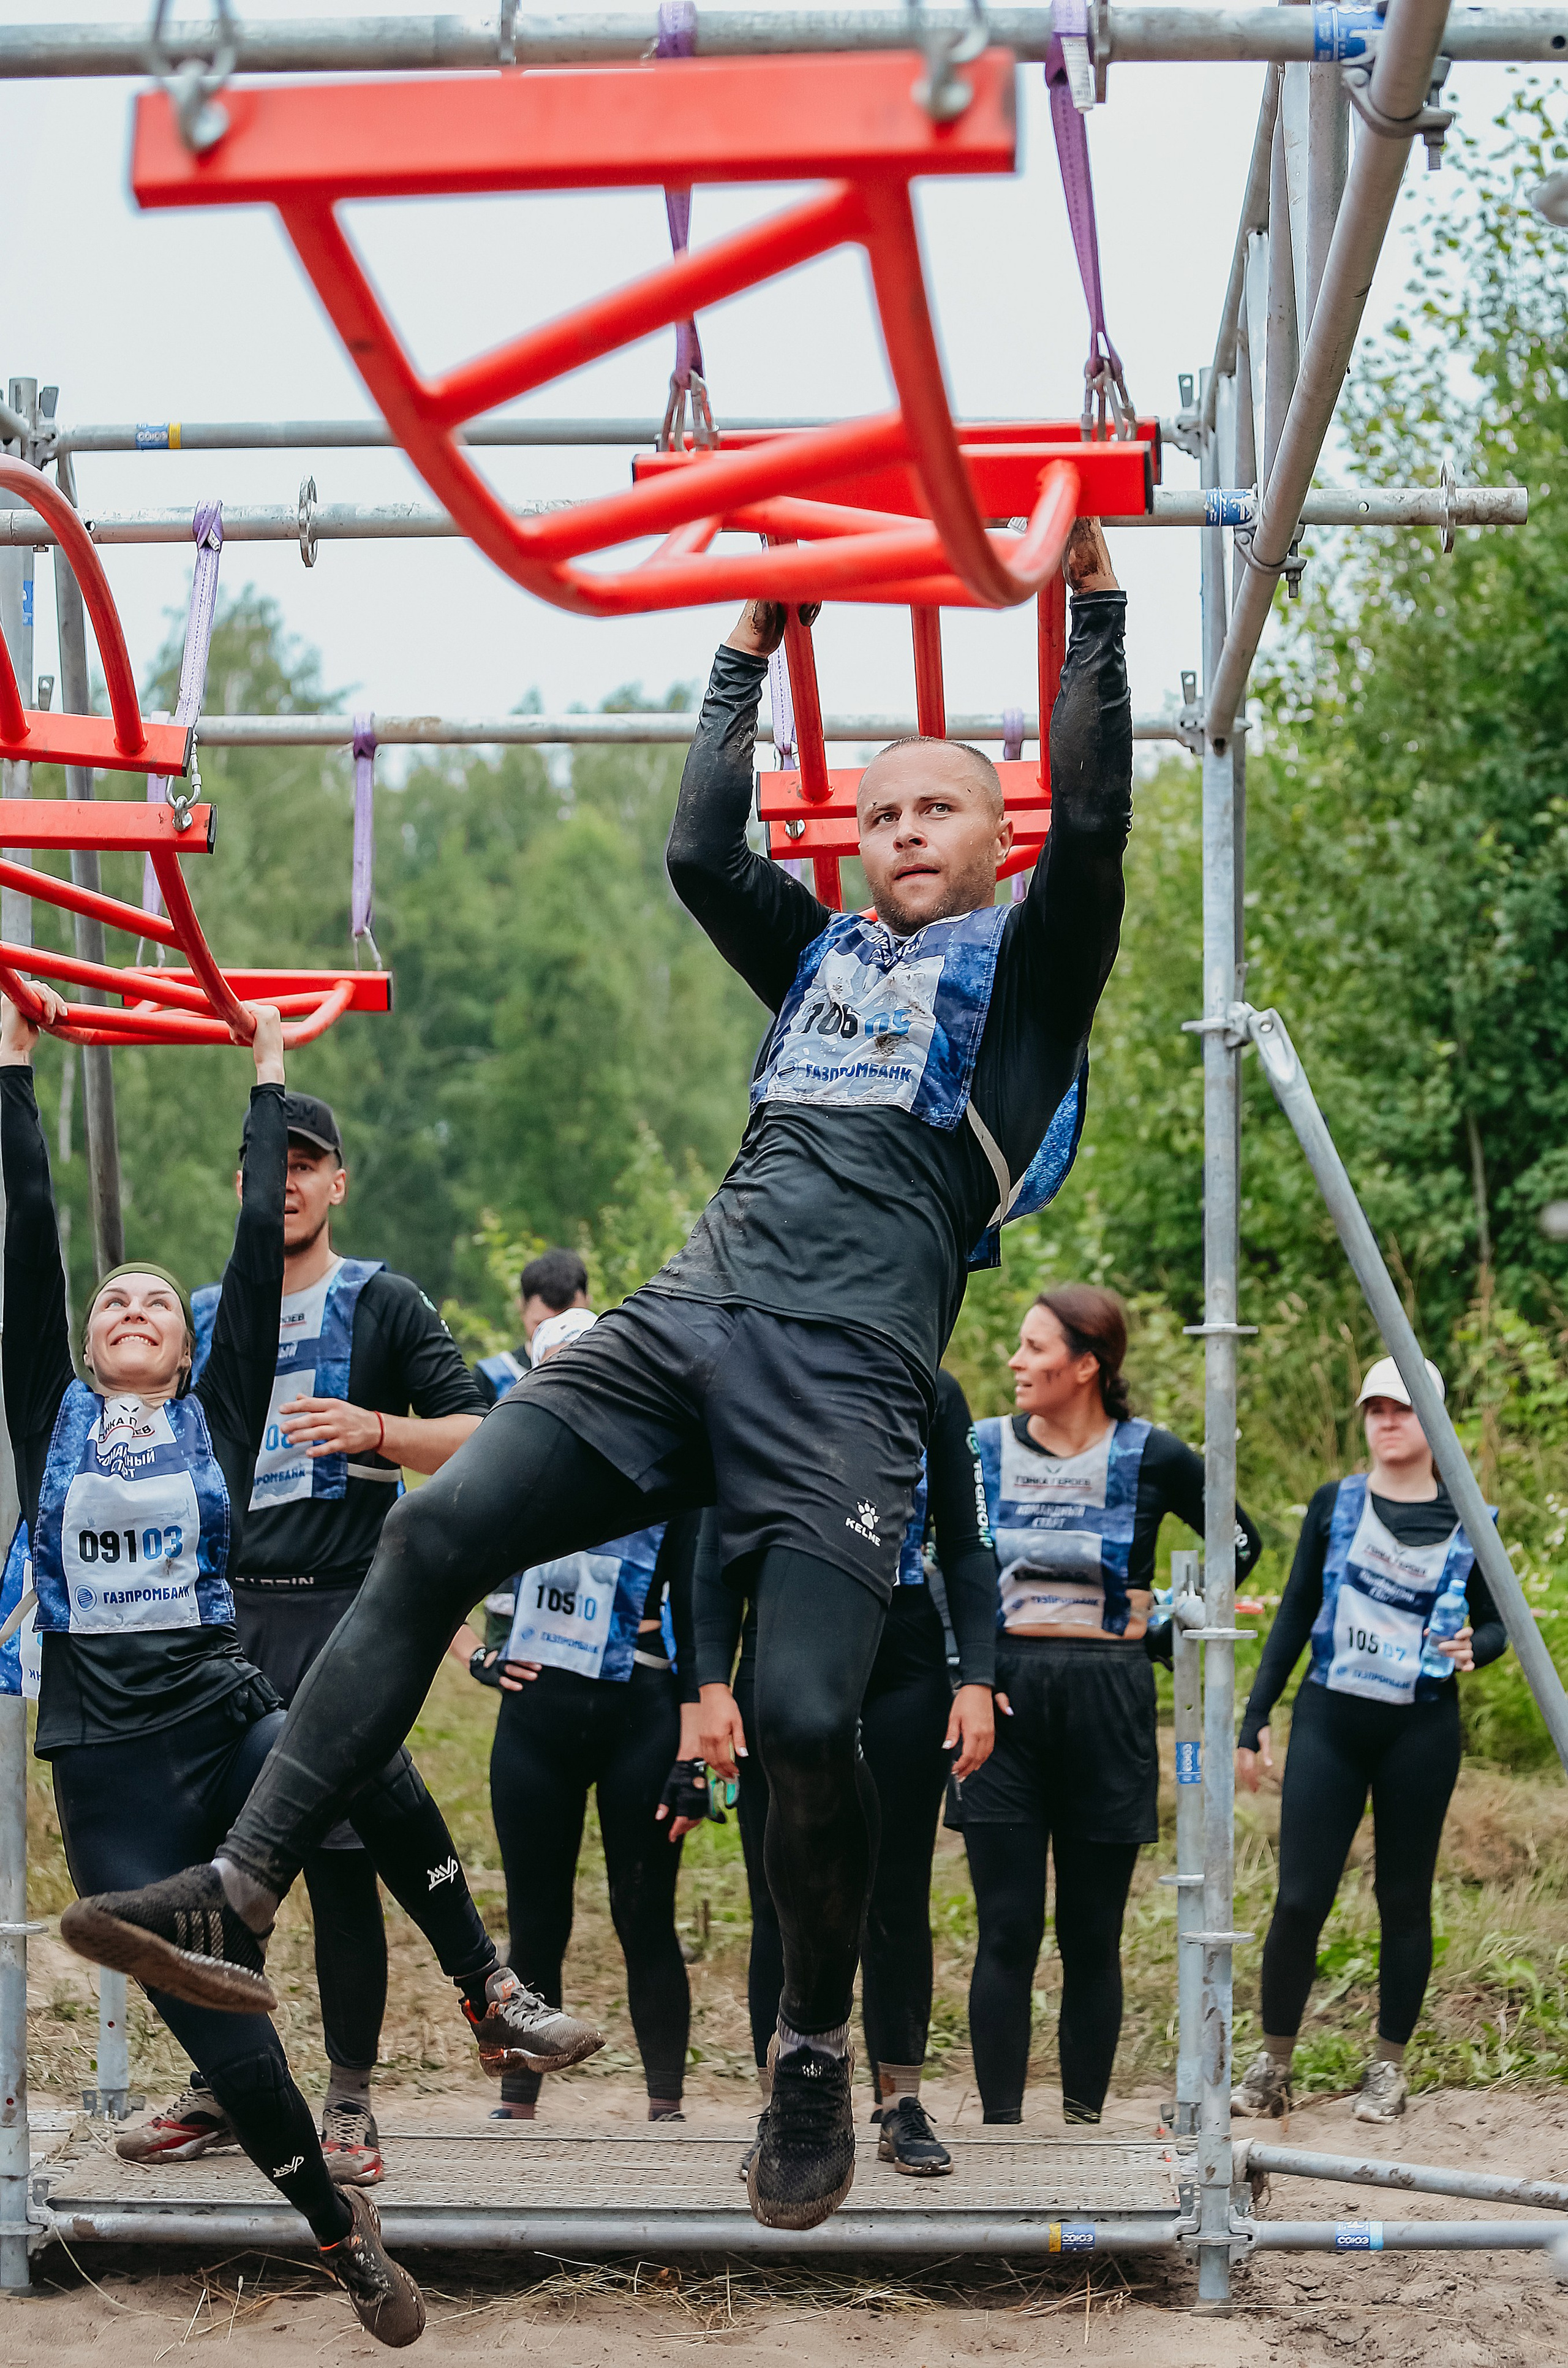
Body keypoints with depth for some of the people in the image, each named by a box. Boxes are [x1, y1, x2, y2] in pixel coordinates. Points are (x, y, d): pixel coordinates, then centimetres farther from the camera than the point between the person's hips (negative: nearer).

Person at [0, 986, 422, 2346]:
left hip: (227, 1718, 0)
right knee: (210, 2024, -2)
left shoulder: (218, 1417, 9)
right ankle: (339, 2229, 16)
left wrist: (268, 1074, 11)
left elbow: (259, 1242, 7)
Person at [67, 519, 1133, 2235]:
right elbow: (701, 850, 25)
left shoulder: (1022, 965, 15)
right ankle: (244, 1894, -19)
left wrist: (1090, 597, 5)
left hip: (850, 1370, -5)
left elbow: (1089, 821, 0)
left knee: (805, 1713, -20)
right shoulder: (823, 955, 30)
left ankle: (817, 2063, 2)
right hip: (687, 1316, 5)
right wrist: (747, 646, 32)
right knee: (434, 1534, -16)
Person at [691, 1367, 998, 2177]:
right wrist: (711, 1684, -4)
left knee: (896, 1899, 4)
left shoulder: (931, 1392, 7)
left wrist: (976, 1681, -3)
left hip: (903, 1664, 0)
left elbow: (967, 1549, 7)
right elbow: (717, 1553, 7)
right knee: (784, 1901, 1)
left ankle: (902, 2108, 13)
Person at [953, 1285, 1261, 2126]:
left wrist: (1168, 1629, 6)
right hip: (1003, 1700, 0)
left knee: (1092, 1936, 4)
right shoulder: (983, 1449, 4)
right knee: (1008, 1931, -2)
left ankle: (1083, 2120, 13)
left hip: (1108, 1703, 0)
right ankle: (1000, 2125, 2)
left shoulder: (1150, 1457, 0)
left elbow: (1241, 1544, 14)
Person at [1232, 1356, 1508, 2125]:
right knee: (1300, 1896, -4)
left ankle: (1388, 2068, 17)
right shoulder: (1334, 1505, 6)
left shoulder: (1464, 1524, 4)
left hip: (1421, 1729, 0)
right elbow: (1295, 1615, 9)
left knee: (1404, 1899, 5)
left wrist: (1472, 1649, -14)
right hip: (1329, 1720, 0)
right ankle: (1272, 2064, 8)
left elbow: (1496, 1623, 10)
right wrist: (1255, 1718, 5)